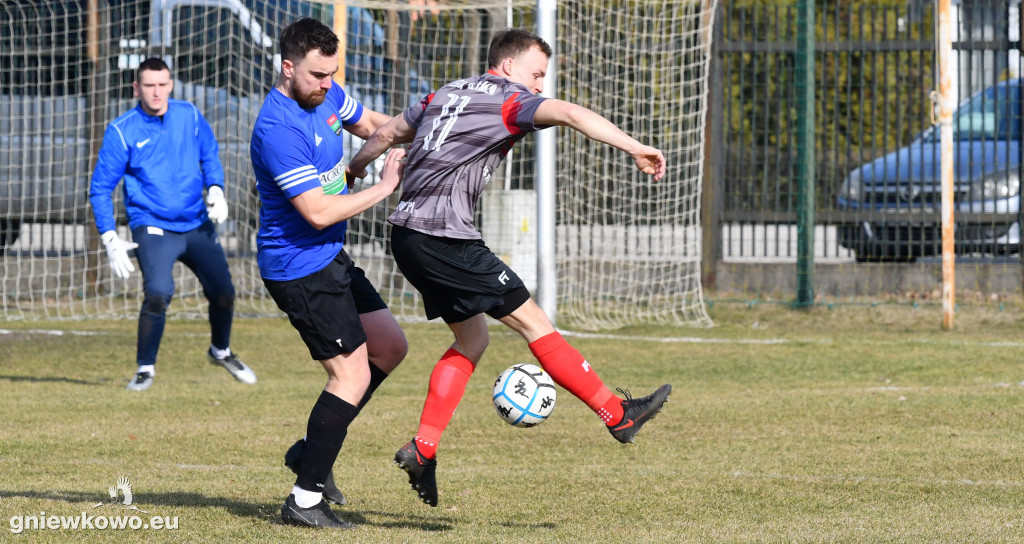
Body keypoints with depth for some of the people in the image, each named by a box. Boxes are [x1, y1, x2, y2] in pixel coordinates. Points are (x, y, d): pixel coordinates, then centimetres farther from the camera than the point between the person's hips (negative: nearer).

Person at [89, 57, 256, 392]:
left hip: (197, 225, 4)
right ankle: (145, 369, -7)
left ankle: (221, 350, 36)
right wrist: (110, 241, -14)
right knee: (158, 294, -25)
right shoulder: (121, 132, -9)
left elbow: (210, 156, 16)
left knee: (223, 293, 5)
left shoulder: (189, 115, 1)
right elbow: (100, 189, -6)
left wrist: (216, 189, -4)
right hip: (152, 229, -4)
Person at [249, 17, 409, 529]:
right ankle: (305, 500, -5)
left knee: (389, 347, 15)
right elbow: (318, 211, -28)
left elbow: (369, 123, 23)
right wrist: (384, 187, -18)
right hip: (298, 269, -10)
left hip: (330, 258, 10)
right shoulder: (278, 130, -27)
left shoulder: (326, 95, 2)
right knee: (352, 374, -10)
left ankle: (312, 450, 21)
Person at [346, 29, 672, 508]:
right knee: (531, 321, -4)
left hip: (409, 235, 9)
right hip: (444, 239, -9)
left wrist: (353, 172, 48)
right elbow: (569, 114, -23)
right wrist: (633, 148, -30)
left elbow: (388, 133, 31)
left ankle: (422, 450, 11)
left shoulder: (446, 95, 19)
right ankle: (618, 415, -1)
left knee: (471, 338, 18)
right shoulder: (508, 99, -5)